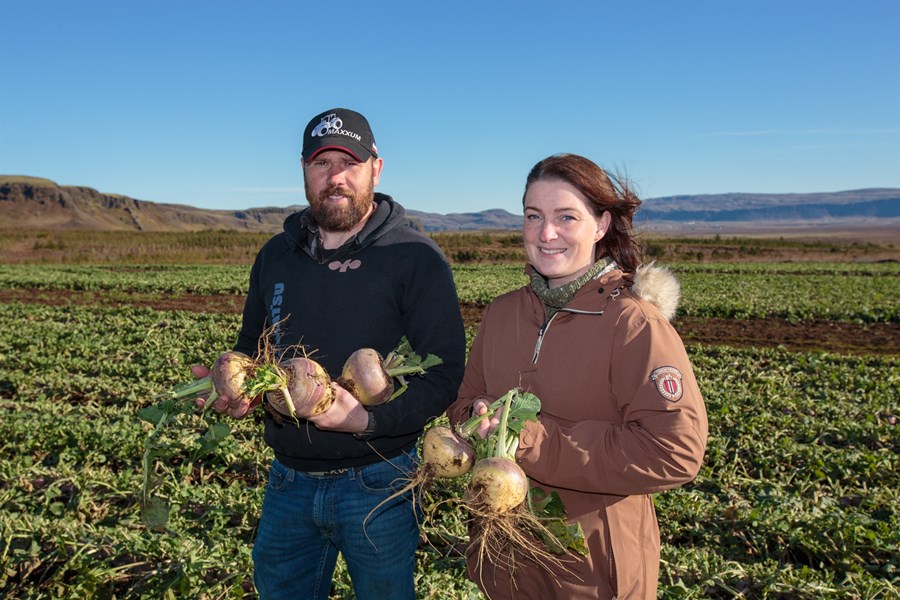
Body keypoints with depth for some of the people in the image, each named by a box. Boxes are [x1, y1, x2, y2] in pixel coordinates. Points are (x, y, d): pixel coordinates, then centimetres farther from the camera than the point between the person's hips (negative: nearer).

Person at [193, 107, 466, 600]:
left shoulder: (415, 258, -11)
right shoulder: (275, 255, 7)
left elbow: (444, 374, -15)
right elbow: (250, 347, 18)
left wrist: (368, 420, -28)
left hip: (377, 483, -4)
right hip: (289, 481, 5)